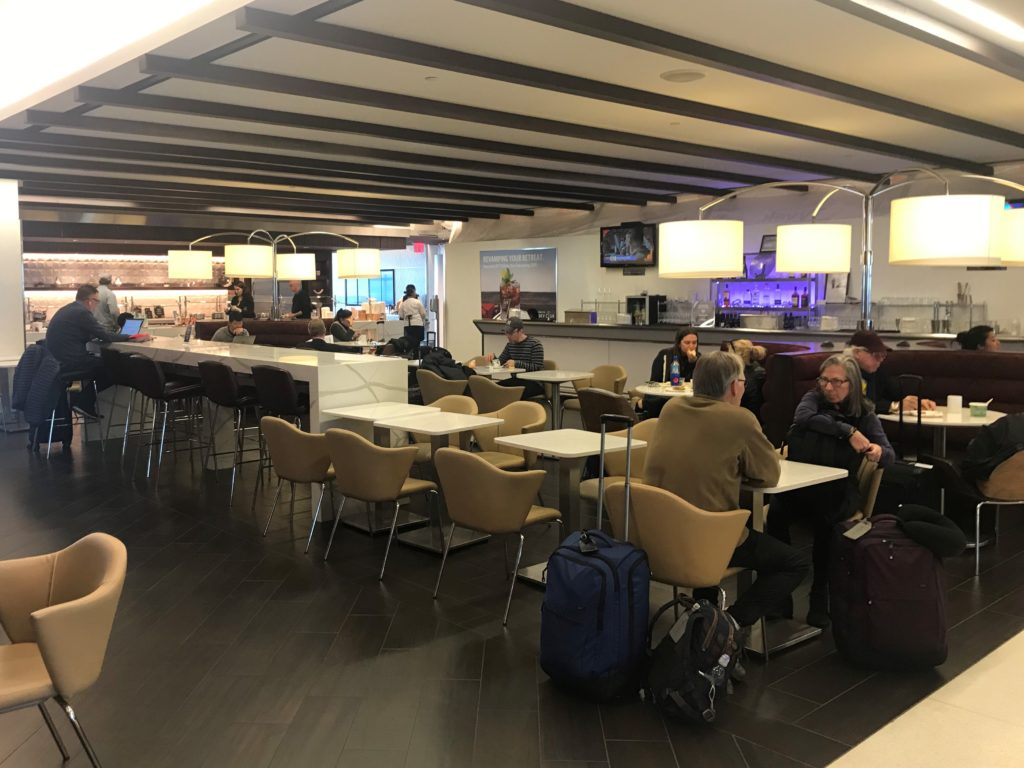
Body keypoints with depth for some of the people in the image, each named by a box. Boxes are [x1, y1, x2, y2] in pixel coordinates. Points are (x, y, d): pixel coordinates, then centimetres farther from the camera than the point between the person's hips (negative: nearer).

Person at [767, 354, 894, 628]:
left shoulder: (864, 413, 5)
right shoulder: (814, 398, 7)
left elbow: (890, 455, -5)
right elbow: (803, 417, -17)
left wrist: (879, 452, -30)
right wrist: (848, 431, -24)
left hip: (837, 491, -1)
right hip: (798, 483, 1)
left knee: (824, 518, -35)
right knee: (776, 512, -31)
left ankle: (820, 597, -18)